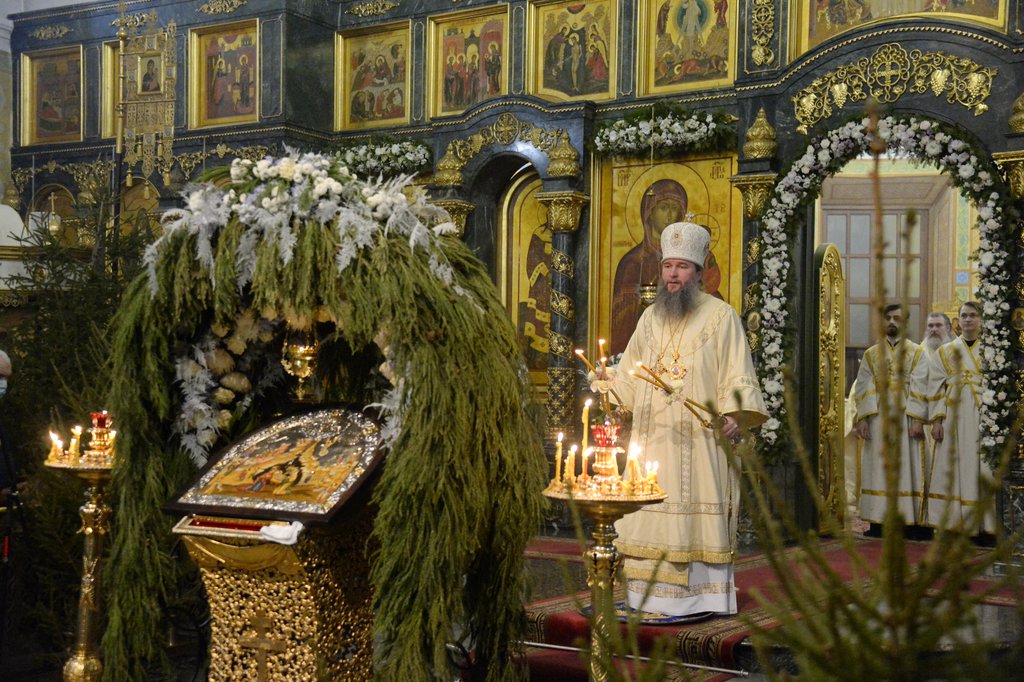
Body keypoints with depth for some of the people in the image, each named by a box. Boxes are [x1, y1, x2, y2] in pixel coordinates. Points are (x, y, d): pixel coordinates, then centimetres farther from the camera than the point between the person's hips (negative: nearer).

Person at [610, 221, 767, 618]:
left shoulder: (721, 315, 1)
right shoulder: (650, 317, 16)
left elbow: (738, 376, -4)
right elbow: (630, 374, 21)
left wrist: (734, 413, -19)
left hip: (700, 439, -5)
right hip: (651, 439, 5)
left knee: (699, 517, -5)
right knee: (649, 517, 3)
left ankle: (702, 597, 1)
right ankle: (650, 596, 9)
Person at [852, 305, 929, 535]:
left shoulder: (917, 353, 7)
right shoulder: (871, 354, 13)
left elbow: (919, 389, -2)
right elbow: (864, 388, 6)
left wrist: (917, 419, -12)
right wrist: (863, 418, -6)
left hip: (905, 419, -2)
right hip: (877, 419, 2)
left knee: (905, 468, -3)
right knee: (878, 469, 0)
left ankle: (908, 519, -2)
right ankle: (877, 521, 1)